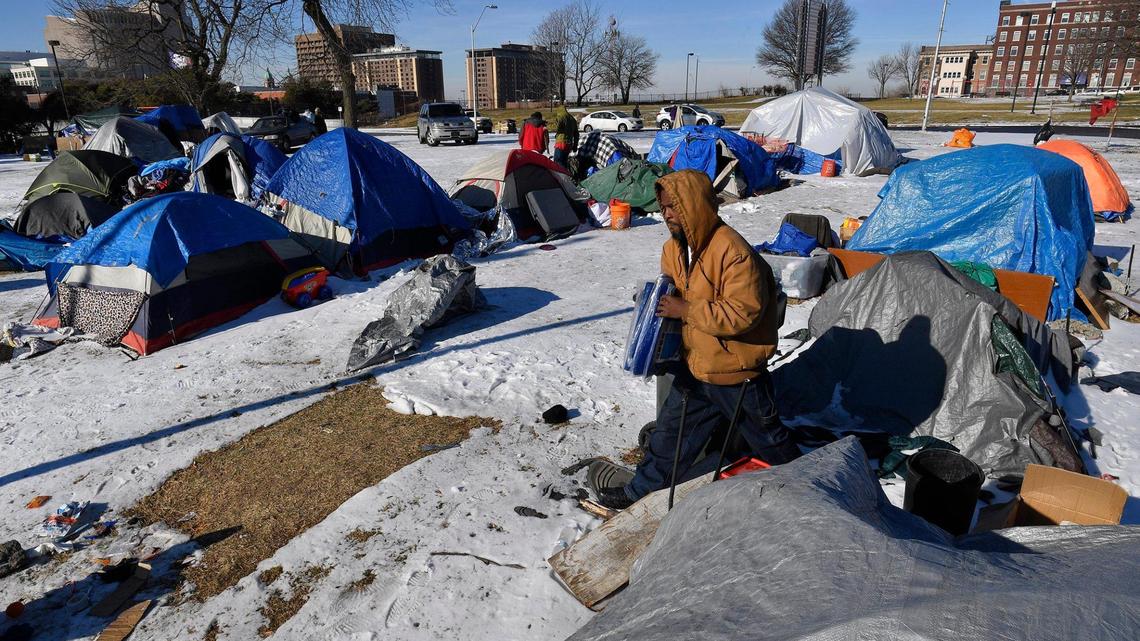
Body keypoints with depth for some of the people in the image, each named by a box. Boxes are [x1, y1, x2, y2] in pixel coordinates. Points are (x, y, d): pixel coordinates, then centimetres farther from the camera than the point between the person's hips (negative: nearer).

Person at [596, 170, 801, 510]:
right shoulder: (673, 249, 1)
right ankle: (642, 489, 33)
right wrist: (659, 304, -2)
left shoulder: (733, 250, -25)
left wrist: (686, 310, -28)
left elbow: (744, 312, -29)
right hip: (694, 368, 7)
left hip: (737, 373, -7)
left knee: (766, 436, 14)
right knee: (670, 430, 17)